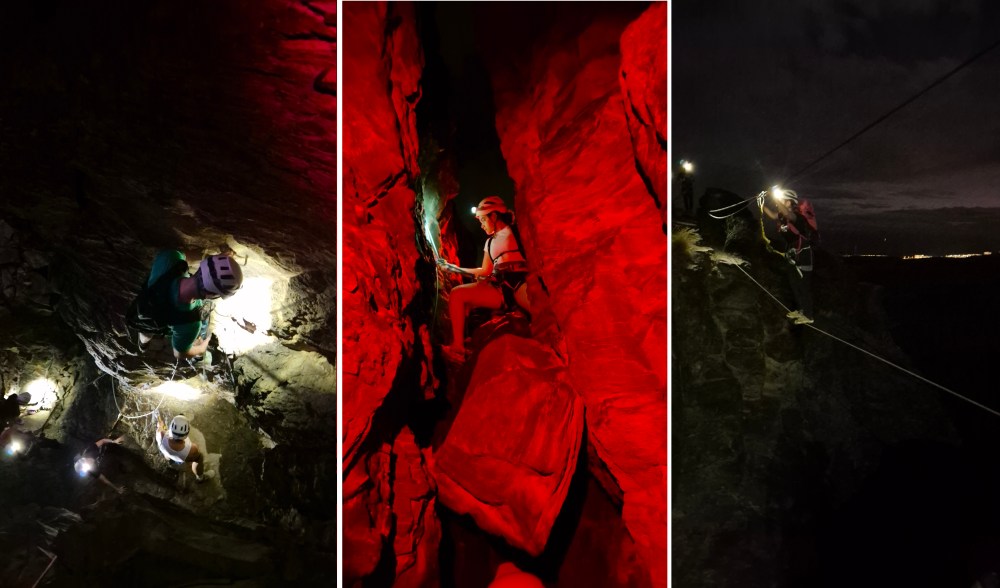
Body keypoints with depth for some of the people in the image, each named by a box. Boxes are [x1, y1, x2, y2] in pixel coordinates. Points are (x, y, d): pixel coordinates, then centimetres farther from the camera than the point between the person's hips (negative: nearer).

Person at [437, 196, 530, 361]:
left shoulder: (515, 231, 6)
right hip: (499, 289, 7)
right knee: (457, 294, -5)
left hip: (521, 284, -7)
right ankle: (458, 347, -11)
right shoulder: (490, 242, 26)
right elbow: (486, 271, 32)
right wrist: (455, 268, 32)